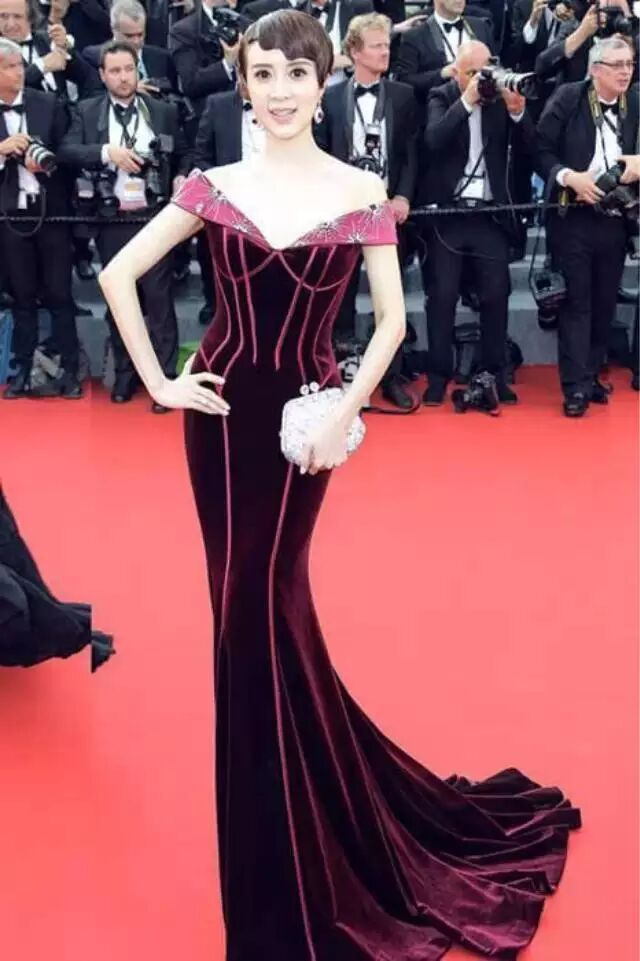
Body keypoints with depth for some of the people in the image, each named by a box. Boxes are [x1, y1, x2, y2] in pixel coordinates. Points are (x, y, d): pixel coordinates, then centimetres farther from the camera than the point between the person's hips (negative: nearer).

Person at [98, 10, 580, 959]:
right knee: (249, 608, 9)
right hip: (223, 409, 2)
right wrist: (157, 379, -2)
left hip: (304, 413, -2)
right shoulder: (214, 186, 0)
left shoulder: (362, 193, -4)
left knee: (264, 607, 4)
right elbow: (117, 273, 4)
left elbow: (392, 319, 0)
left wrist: (347, 409, -10)